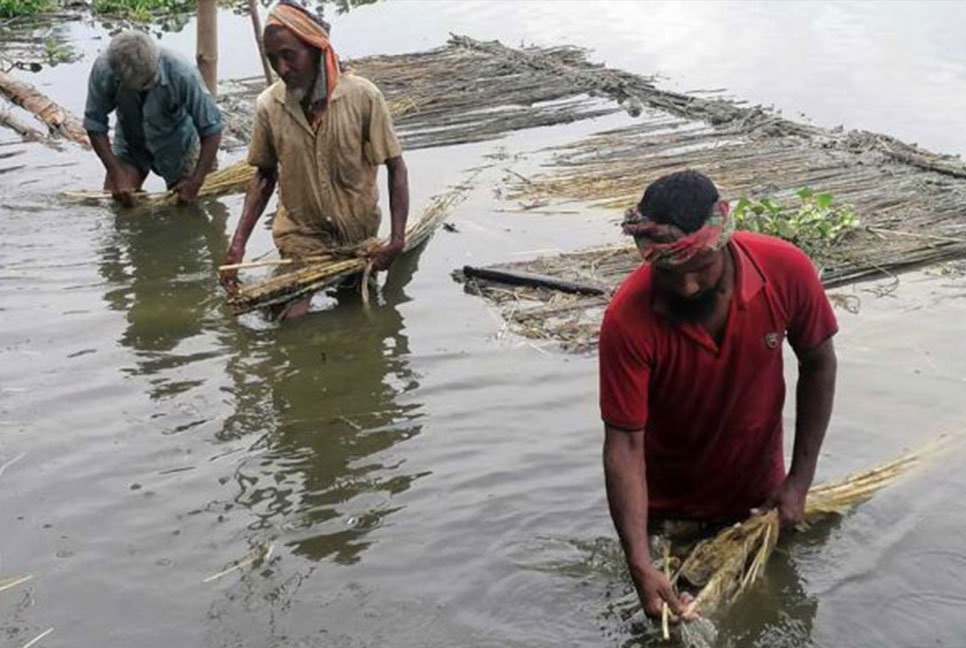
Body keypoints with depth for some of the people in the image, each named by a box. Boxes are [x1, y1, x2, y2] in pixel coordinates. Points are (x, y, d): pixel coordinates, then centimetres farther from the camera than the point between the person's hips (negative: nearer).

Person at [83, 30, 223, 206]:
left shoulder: (182, 75, -36)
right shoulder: (103, 70, -31)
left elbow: (211, 129, -26)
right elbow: (95, 125, -17)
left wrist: (196, 181, -26)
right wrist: (117, 173, -22)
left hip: (176, 145, -1)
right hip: (130, 144, 2)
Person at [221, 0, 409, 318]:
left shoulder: (363, 96, -20)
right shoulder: (268, 106, -13)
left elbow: (395, 168, -12)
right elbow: (264, 177, 0)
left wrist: (397, 239, -20)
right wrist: (238, 243, -7)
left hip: (358, 232, 0)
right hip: (300, 233, 0)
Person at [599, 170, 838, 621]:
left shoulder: (787, 271, -25)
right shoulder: (627, 320, -32)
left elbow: (818, 364, -7)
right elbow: (624, 443, -28)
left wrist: (800, 479, -8)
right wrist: (640, 567, -34)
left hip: (759, 497, 2)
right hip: (667, 511, -1)